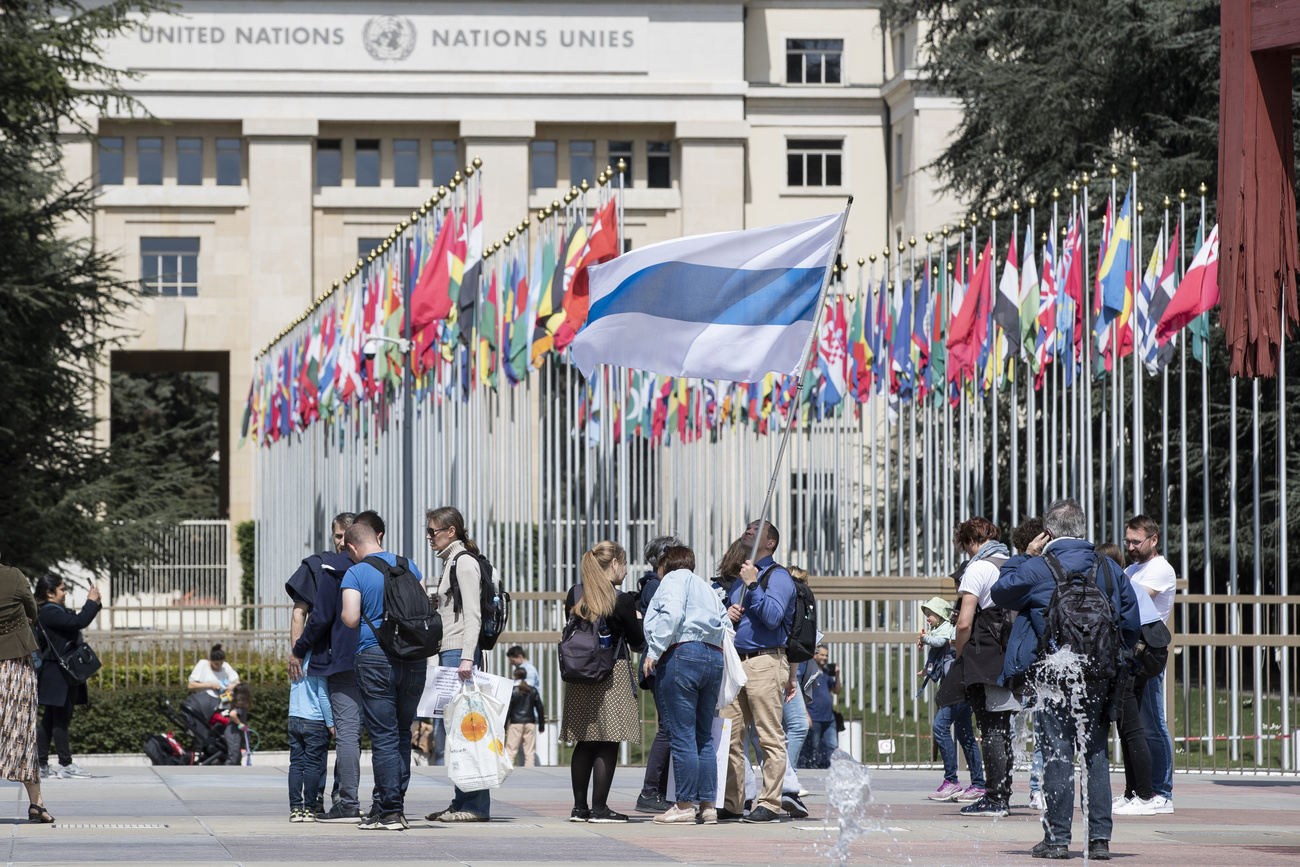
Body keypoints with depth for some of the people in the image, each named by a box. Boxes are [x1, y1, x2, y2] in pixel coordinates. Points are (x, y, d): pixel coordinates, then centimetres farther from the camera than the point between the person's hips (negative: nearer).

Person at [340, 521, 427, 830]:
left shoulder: (355, 574, -4)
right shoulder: (408, 566, 10)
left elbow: (350, 618, -14)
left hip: (375, 657, -5)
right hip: (414, 659, 5)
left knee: (384, 736, -2)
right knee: (402, 734, 14)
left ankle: (390, 811, -5)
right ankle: (395, 803, 17)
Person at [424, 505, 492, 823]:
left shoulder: (464, 562, -8)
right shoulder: (450, 562, 20)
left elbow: (472, 614, -16)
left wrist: (467, 657, -23)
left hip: (460, 653, -10)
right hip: (449, 653, 10)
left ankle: (476, 805, -12)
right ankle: (461, 803, 10)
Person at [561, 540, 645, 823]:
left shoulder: (574, 595, 6)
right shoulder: (622, 601, -9)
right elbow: (638, 643, -2)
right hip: (613, 675, -6)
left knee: (585, 743, 11)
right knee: (608, 744, -2)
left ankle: (579, 806, 12)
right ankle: (599, 808, -5)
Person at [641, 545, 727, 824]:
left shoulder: (675, 578, 6)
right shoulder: (707, 589, 28)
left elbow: (672, 614, -13)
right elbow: (722, 626, 19)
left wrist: (654, 651, -13)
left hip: (682, 653, -8)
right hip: (714, 658, 8)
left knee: (681, 735, -6)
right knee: (704, 737, 11)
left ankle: (685, 805, -7)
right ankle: (708, 805, 9)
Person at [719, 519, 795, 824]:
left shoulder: (778, 576, -1)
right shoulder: (740, 579, 23)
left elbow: (773, 617, -15)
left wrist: (753, 585, -14)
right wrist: (727, 616, 5)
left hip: (765, 662, -8)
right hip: (736, 662, 8)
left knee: (770, 737, -7)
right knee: (730, 736, 4)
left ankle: (769, 804, -6)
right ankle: (731, 804, 7)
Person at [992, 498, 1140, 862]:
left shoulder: (1037, 568, -7)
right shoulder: (1109, 569, 7)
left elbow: (1000, 593, 8)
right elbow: (1131, 623, 11)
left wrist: (1024, 556, 14)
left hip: (1054, 676, -4)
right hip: (1099, 678, 4)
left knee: (1058, 753, 0)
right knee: (1095, 753, 8)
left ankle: (1057, 837, 0)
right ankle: (1099, 838, 6)